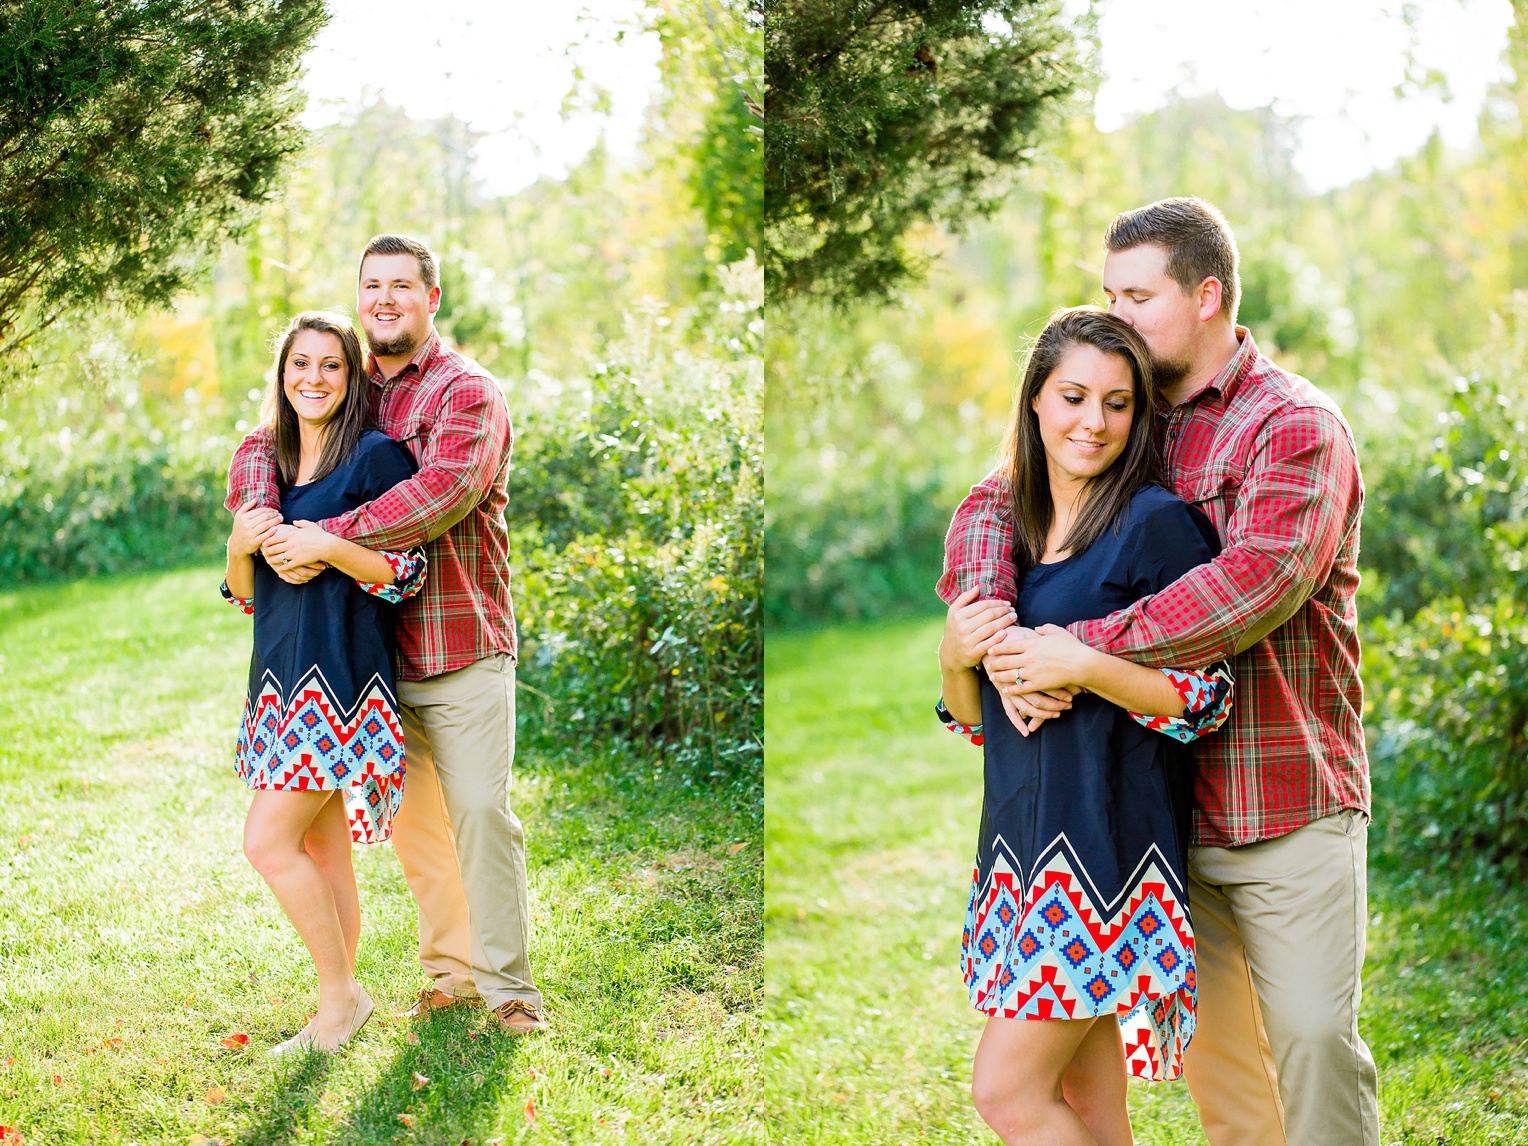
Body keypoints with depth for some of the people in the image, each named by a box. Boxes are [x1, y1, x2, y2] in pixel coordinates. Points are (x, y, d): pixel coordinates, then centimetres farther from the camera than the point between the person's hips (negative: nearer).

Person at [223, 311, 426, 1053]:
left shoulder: (376, 456, -6)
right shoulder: (269, 465, 15)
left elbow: (407, 574, -9)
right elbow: (245, 593, 15)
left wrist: (330, 546, -23)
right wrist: (240, 545, -5)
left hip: (340, 679, -7)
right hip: (284, 678, 7)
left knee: (268, 841, -11)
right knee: (322, 849, 10)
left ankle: (341, 994, 2)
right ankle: (338, 1008, 16)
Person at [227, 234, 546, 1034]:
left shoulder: (467, 391, -7)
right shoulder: (348, 394, 14)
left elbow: (442, 493, -23)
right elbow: (262, 450, 11)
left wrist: (329, 538, -26)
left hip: (463, 644, -6)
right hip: (378, 645, 6)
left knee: (479, 808, -8)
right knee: (410, 816, 11)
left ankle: (508, 985, 2)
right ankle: (448, 969, 24)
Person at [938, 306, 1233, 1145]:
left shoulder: (1157, 524, -7)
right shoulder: (1009, 532, 13)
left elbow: (1207, 700, -10)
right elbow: (977, 720, 16)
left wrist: (1081, 663, -21)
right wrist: (955, 657, -5)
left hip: (1106, 839, -6)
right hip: (1022, 833, 7)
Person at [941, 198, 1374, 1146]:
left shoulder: (1297, 425, -11)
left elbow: (1258, 581, -26)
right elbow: (992, 504, 5)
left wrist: (1080, 648, -27)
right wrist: (997, 636, -15)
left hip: (1290, 808, -6)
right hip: (1170, 806, 6)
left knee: (1313, 1036, -6)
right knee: (1211, 1038, 14)